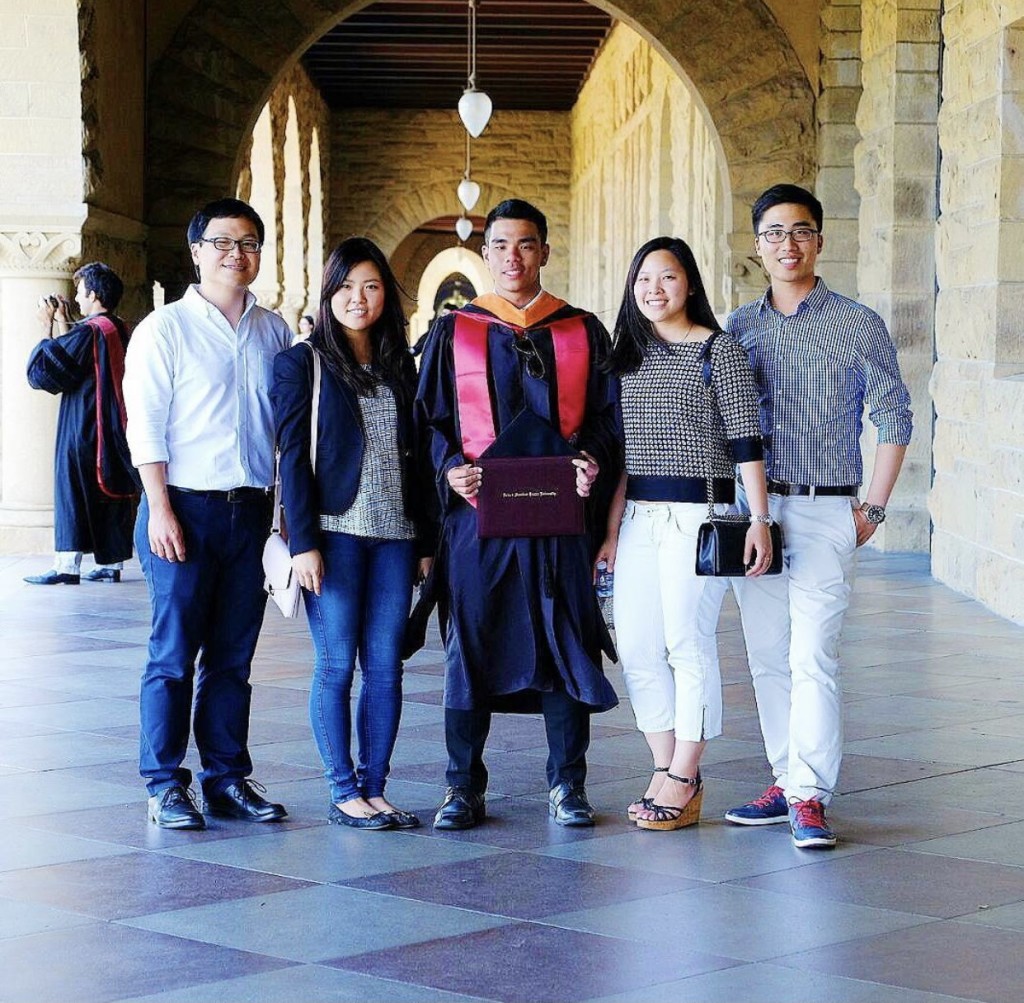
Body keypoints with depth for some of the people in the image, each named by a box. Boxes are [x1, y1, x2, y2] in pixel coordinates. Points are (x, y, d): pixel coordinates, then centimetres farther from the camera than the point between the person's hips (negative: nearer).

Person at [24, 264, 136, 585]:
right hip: (113, 427, 8)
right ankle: (111, 563, 11)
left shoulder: (89, 332, -17)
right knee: (111, 490, 10)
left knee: (72, 489, -5)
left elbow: (46, 370, -14)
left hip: (83, 428, -8)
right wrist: (62, 324, 21)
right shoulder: (119, 330, 9)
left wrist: (48, 328, -5)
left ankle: (67, 565, -9)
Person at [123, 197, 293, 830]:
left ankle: (229, 779, 15)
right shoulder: (165, 329, -1)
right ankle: (165, 785, 5)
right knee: (174, 654, -2)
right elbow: (146, 426, -5)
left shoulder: (274, 332, 12)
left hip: (252, 510, 4)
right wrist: (161, 509, -12)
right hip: (186, 508, -4)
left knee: (234, 656, 8)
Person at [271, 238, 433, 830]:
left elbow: (415, 457, 14)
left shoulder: (402, 366, 14)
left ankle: (374, 788, 10)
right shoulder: (304, 363, 1)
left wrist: (426, 540, 9)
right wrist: (304, 542, -12)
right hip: (335, 531, -4)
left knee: (386, 666, 3)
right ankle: (344, 793, 5)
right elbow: (293, 455, -5)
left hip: (394, 535, 4)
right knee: (337, 665, -1)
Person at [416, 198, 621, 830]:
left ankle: (568, 786, 11)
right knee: (470, 648, 1)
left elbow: (606, 416, 8)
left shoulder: (584, 333, 10)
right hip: (477, 515, 0)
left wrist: (593, 462, -12)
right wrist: (450, 468, -11)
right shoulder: (453, 333, 9)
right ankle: (464, 790, 9)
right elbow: (430, 420, 7)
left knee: (566, 645, 1)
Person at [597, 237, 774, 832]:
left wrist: (759, 519, -12)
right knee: (637, 648, 3)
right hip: (639, 517, 6)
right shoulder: (628, 355, 15)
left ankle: (684, 782, 3)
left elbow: (746, 442, -6)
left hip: (698, 514, -6)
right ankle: (665, 772, 13)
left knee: (688, 644, -5)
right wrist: (612, 529, 12)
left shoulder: (719, 350, -2)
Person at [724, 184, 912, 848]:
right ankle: (787, 781, 17)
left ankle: (810, 799, -9)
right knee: (767, 658, 8)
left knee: (812, 657, -11)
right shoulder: (739, 328, 10)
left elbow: (895, 418, 3)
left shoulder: (858, 326, 0)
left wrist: (873, 509, -2)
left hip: (826, 513, -4)